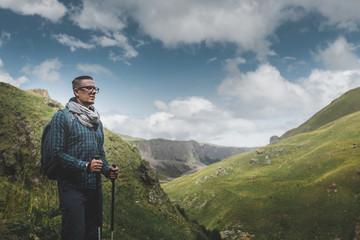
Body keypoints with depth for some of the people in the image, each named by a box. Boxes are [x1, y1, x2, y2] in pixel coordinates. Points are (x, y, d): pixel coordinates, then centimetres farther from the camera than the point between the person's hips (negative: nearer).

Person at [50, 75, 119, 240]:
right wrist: (85, 166, -23)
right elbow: (57, 152, -13)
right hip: (72, 187, -7)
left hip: (95, 187, 7)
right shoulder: (62, 117, -7)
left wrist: (107, 170, 0)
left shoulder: (96, 121, 15)